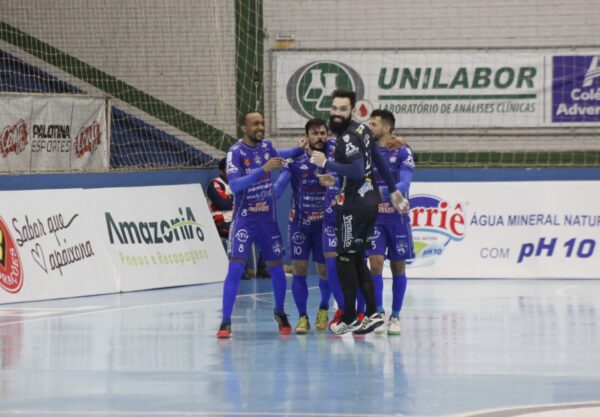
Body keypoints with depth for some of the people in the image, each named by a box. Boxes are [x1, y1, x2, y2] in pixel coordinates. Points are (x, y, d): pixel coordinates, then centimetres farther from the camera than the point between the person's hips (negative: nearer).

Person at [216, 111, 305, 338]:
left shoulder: (266, 145, 4)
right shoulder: (236, 152, -14)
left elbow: (276, 156, 29)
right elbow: (234, 184, -27)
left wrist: (299, 149, 14)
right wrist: (263, 169, -34)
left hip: (268, 218, 5)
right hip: (244, 219, -5)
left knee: (276, 267, 10)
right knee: (236, 267, -13)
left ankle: (280, 312, 32)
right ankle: (226, 322, -12)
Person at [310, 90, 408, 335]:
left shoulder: (348, 138, -18)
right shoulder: (361, 130, 11)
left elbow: (357, 170, -30)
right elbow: (378, 160, 20)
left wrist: (326, 164, -22)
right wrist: (393, 190, 28)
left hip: (354, 206, -9)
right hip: (371, 201, 9)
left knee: (346, 260, -1)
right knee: (357, 260, 14)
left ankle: (349, 319, 3)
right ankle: (372, 313, 10)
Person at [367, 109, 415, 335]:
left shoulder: (402, 152, -5)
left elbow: (404, 184, -15)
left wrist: (381, 191, -30)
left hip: (397, 217, -2)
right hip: (374, 217, 2)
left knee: (398, 267, 5)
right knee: (375, 263, -11)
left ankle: (395, 317, 12)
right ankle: (379, 314, -8)